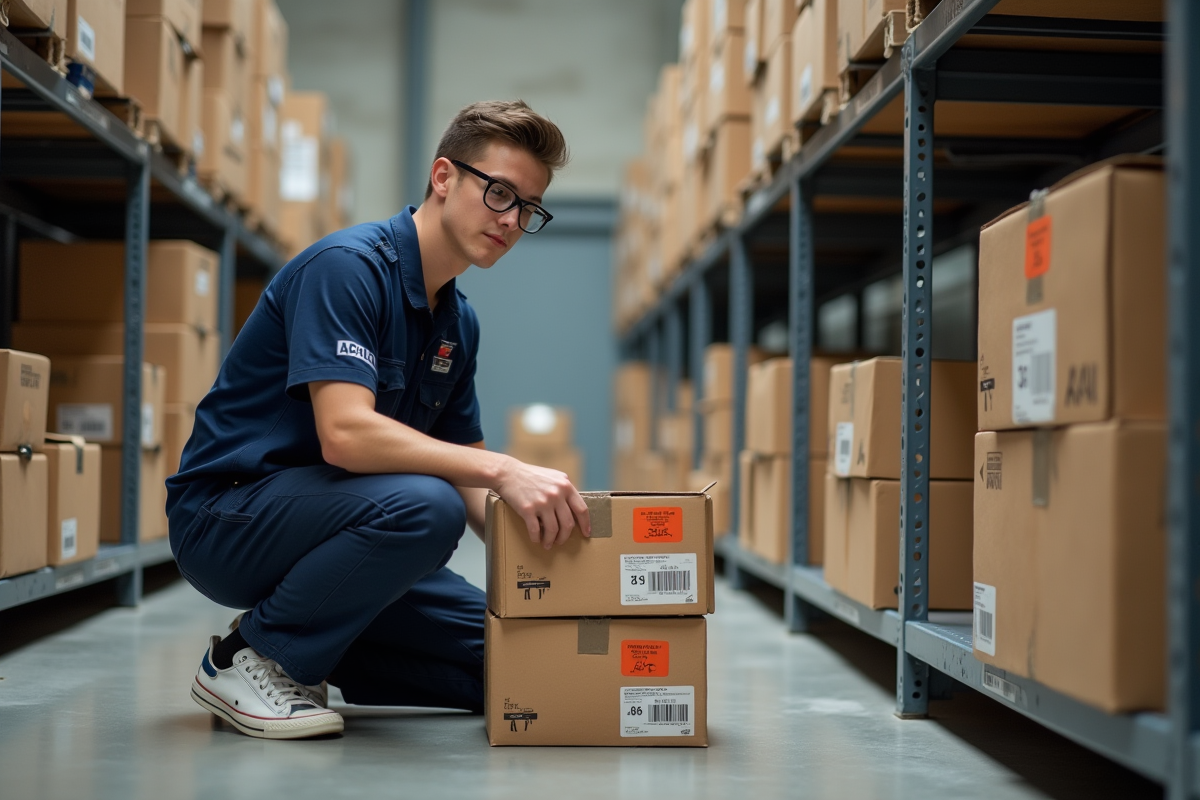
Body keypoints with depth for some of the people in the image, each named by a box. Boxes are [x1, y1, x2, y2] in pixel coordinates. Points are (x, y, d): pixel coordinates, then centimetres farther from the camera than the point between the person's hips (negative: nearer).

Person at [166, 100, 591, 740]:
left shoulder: (457, 323, 9)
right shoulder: (347, 266, -18)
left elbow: (467, 472, 12)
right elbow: (345, 433, -31)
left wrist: (535, 531, -7)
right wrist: (504, 471, -37)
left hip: (317, 526, 8)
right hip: (226, 514, -8)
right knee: (423, 506, -35)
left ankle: (309, 648, 11)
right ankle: (250, 658, -14)